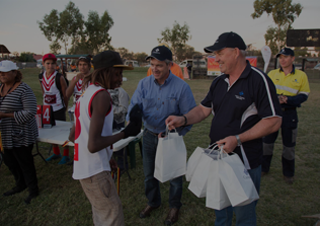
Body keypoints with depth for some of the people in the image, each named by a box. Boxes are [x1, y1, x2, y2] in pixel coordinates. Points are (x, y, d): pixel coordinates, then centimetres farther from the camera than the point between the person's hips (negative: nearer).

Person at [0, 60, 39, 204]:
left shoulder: (23, 89, -18)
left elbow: (30, 112, -24)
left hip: (20, 135, -8)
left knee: (24, 162, 4)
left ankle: (33, 191, 24)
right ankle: (21, 185, 42)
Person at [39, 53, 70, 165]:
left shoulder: (59, 77, -14)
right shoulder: (41, 77, 3)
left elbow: (65, 95, -8)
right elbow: (44, 93, 15)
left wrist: (65, 108, -1)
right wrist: (46, 104, 14)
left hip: (58, 109, -6)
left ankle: (66, 155, 17)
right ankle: (56, 153, 35)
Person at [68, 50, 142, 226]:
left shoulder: (87, 93, 9)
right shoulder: (102, 95, -19)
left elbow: (73, 136, 16)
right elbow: (93, 145, -25)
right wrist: (125, 133, -15)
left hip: (83, 166, 10)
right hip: (94, 171, -10)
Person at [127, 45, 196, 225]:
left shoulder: (181, 87, -17)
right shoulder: (144, 84, -5)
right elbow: (135, 105, -4)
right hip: (149, 135, 4)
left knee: (174, 175, 13)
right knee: (149, 173, 20)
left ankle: (175, 207, 40)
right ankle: (153, 202, 47)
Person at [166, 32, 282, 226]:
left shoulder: (258, 80, -15)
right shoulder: (219, 82, 6)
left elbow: (273, 121, -18)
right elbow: (203, 109, 9)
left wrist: (238, 139, -24)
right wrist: (183, 120, -9)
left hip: (244, 161, -6)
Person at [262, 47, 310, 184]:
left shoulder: (301, 75, 0)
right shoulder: (272, 74, 4)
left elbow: (303, 96, -2)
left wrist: (287, 99, -19)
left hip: (289, 114, -1)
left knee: (289, 145, 8)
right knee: (267, 141, 9)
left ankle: (288, 174, 26)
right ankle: (264, 168, 26)